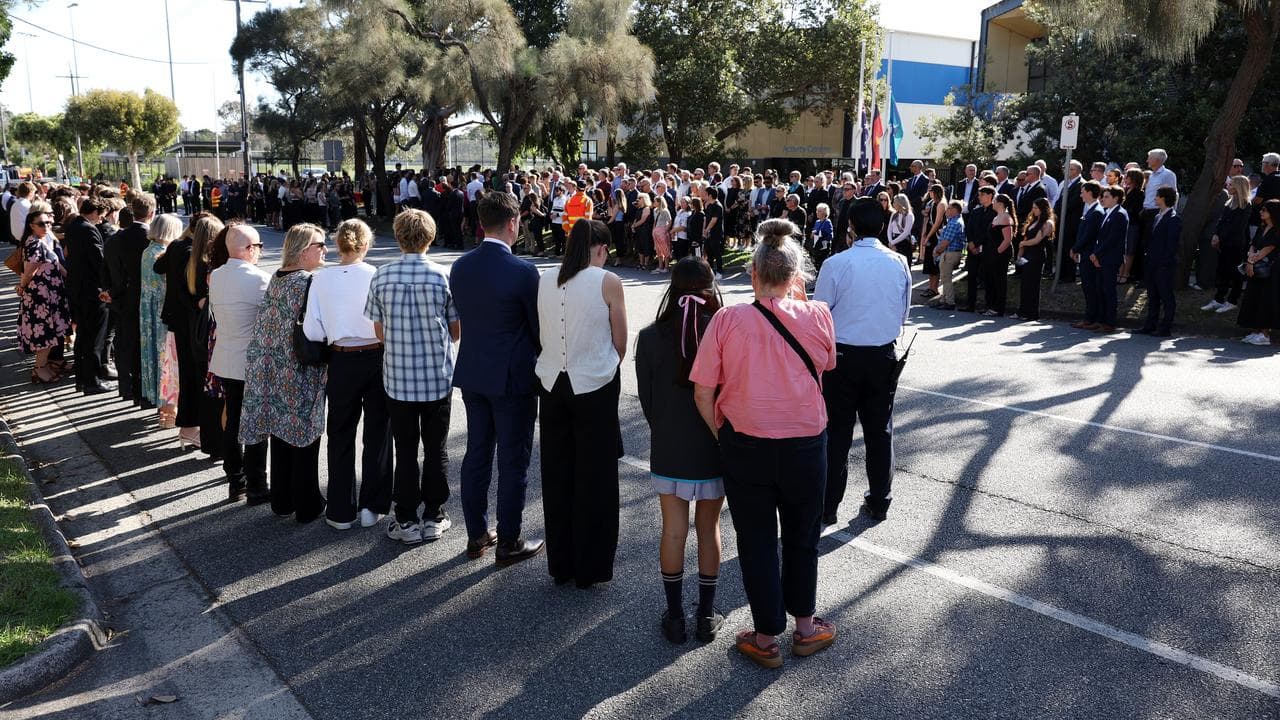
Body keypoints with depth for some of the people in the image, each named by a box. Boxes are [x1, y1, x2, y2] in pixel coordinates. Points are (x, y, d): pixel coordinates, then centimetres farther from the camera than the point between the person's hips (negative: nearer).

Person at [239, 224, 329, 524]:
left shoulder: (277, 278, 7)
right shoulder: (308, 281, -17)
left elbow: (267, 324, 11)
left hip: (274, 369, 8)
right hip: (302, 373, -8)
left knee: (281, 434, 15)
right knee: (304, 436, 3)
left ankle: (281, 500, 26)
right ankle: (306, 505, 12)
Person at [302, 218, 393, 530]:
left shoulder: (321, 279, -6)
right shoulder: (376, 276, -13)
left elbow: (311, 331, -5)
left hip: (342, 362, 2)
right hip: (376, 358, -1)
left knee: (340, 436, 14)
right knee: (377, 434, 13)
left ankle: (341, 511, 19)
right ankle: (371, 506, 17)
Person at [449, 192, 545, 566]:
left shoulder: (460, 267, 0)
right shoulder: (523, 271, -18)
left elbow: (462, 317, 9)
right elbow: (539, 327, -9)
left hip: (472, 374, 6)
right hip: (514, 377, -6)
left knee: (477, 454, 15)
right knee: (513, 462, 5)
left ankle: (476, 535, 26)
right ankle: (508, 543, 15)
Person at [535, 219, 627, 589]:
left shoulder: (545, 280, 1)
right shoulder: (607, 282, -10)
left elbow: (542, 335, 8)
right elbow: (620, 343, -3)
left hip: (553, 385, 4)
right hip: (594, 388, -4)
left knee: (557, 475, 14)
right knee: (594, 478, 8)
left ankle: (561, 564, 26)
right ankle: (590, 568, 18)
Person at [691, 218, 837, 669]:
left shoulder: (727, 320, -12)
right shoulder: (818, 316, -9)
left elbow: (703, 395, -11)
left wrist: (722, 436, 6)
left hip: (745, 446, -1)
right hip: (806, 444, 1)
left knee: (757, 543, 14)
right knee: (801, 539, 21)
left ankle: (766, 639, 26)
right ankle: (805, 628, 36)